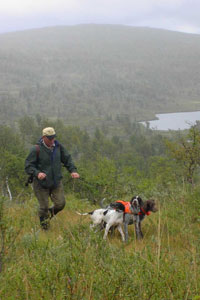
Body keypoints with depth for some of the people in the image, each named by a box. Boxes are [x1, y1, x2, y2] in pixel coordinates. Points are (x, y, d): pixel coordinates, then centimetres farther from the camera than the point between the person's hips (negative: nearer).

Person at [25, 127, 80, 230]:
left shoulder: (58, 146, -1)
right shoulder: (36, 149, -16)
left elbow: (67, 159, 12)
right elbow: (28, 165, -14)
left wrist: (73, 170, -3)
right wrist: (37, 173, -32)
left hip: (56, 182, 4)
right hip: (41, 183, -4)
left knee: (60, 204, 1)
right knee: (44, 206, 2)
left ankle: (50, 212, 34)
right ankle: (43, 223, 29)